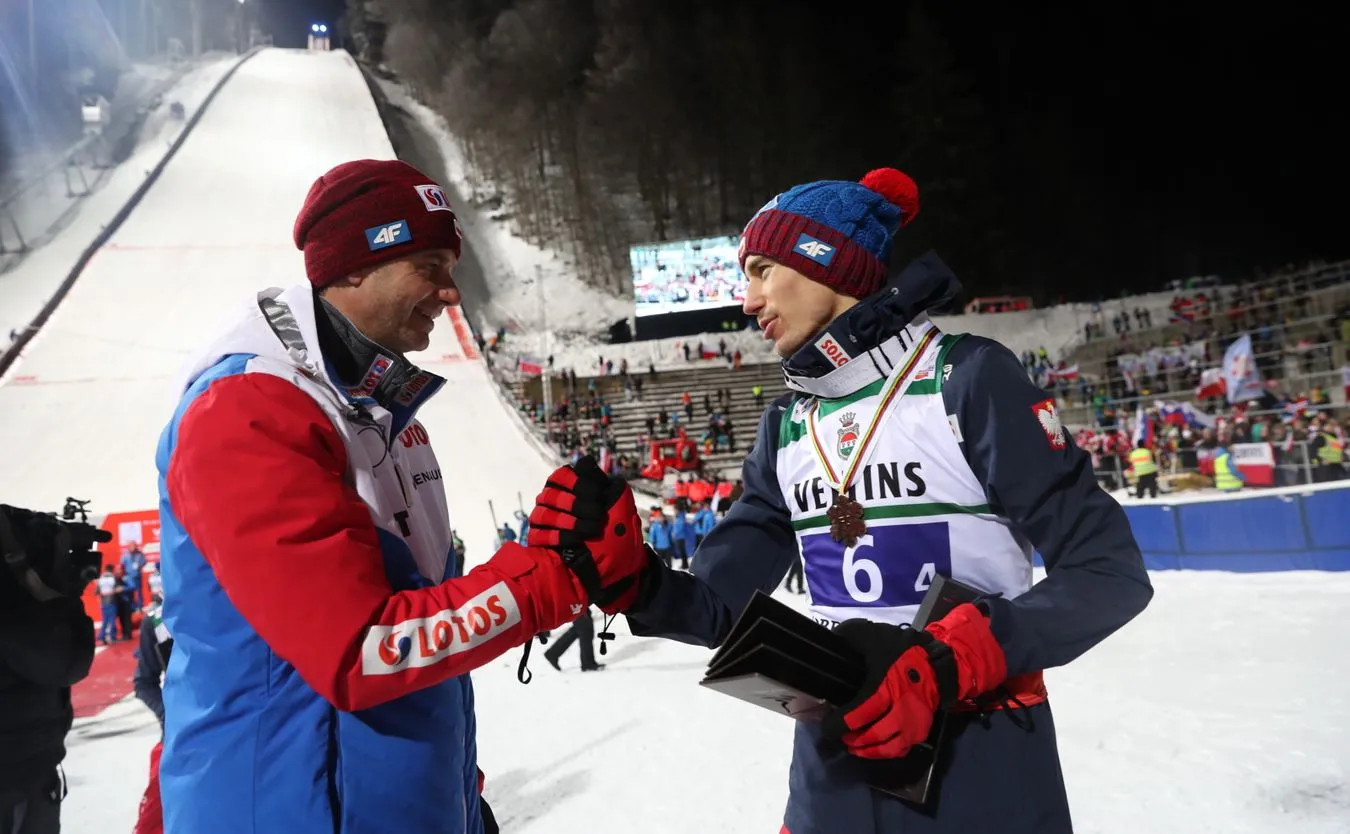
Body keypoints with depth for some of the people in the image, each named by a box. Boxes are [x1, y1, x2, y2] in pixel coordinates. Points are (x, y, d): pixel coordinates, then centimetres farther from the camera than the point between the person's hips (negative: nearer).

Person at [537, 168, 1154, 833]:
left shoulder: (967, 377, -12)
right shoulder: (786, 425, 4)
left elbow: (1110, 572, -14)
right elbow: (721, 608, 2)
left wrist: (949, 665, -25)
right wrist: (626, 576, -17)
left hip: (985, 773, -5)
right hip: (833, 770, 5)